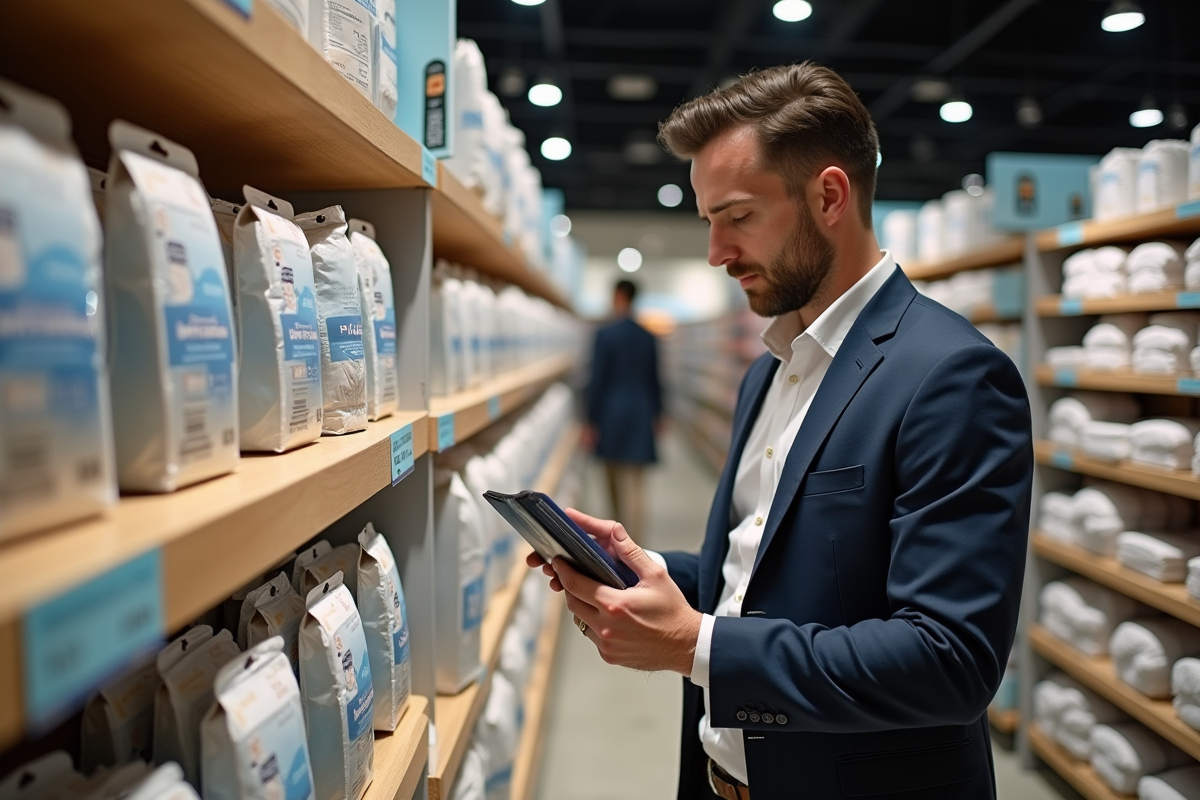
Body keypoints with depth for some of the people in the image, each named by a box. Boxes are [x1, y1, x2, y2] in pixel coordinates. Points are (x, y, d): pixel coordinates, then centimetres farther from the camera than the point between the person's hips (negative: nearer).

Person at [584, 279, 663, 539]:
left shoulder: (605, 334, -9)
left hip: (612, 414, -3)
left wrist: (591, 421, -5)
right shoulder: (648, 337, 4)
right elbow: (654, 380, 10)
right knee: (636, 482, 5)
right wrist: (656, 415, 21)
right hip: (641, 416, 3)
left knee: (615, 482, 11)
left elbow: (598, 380, -9)